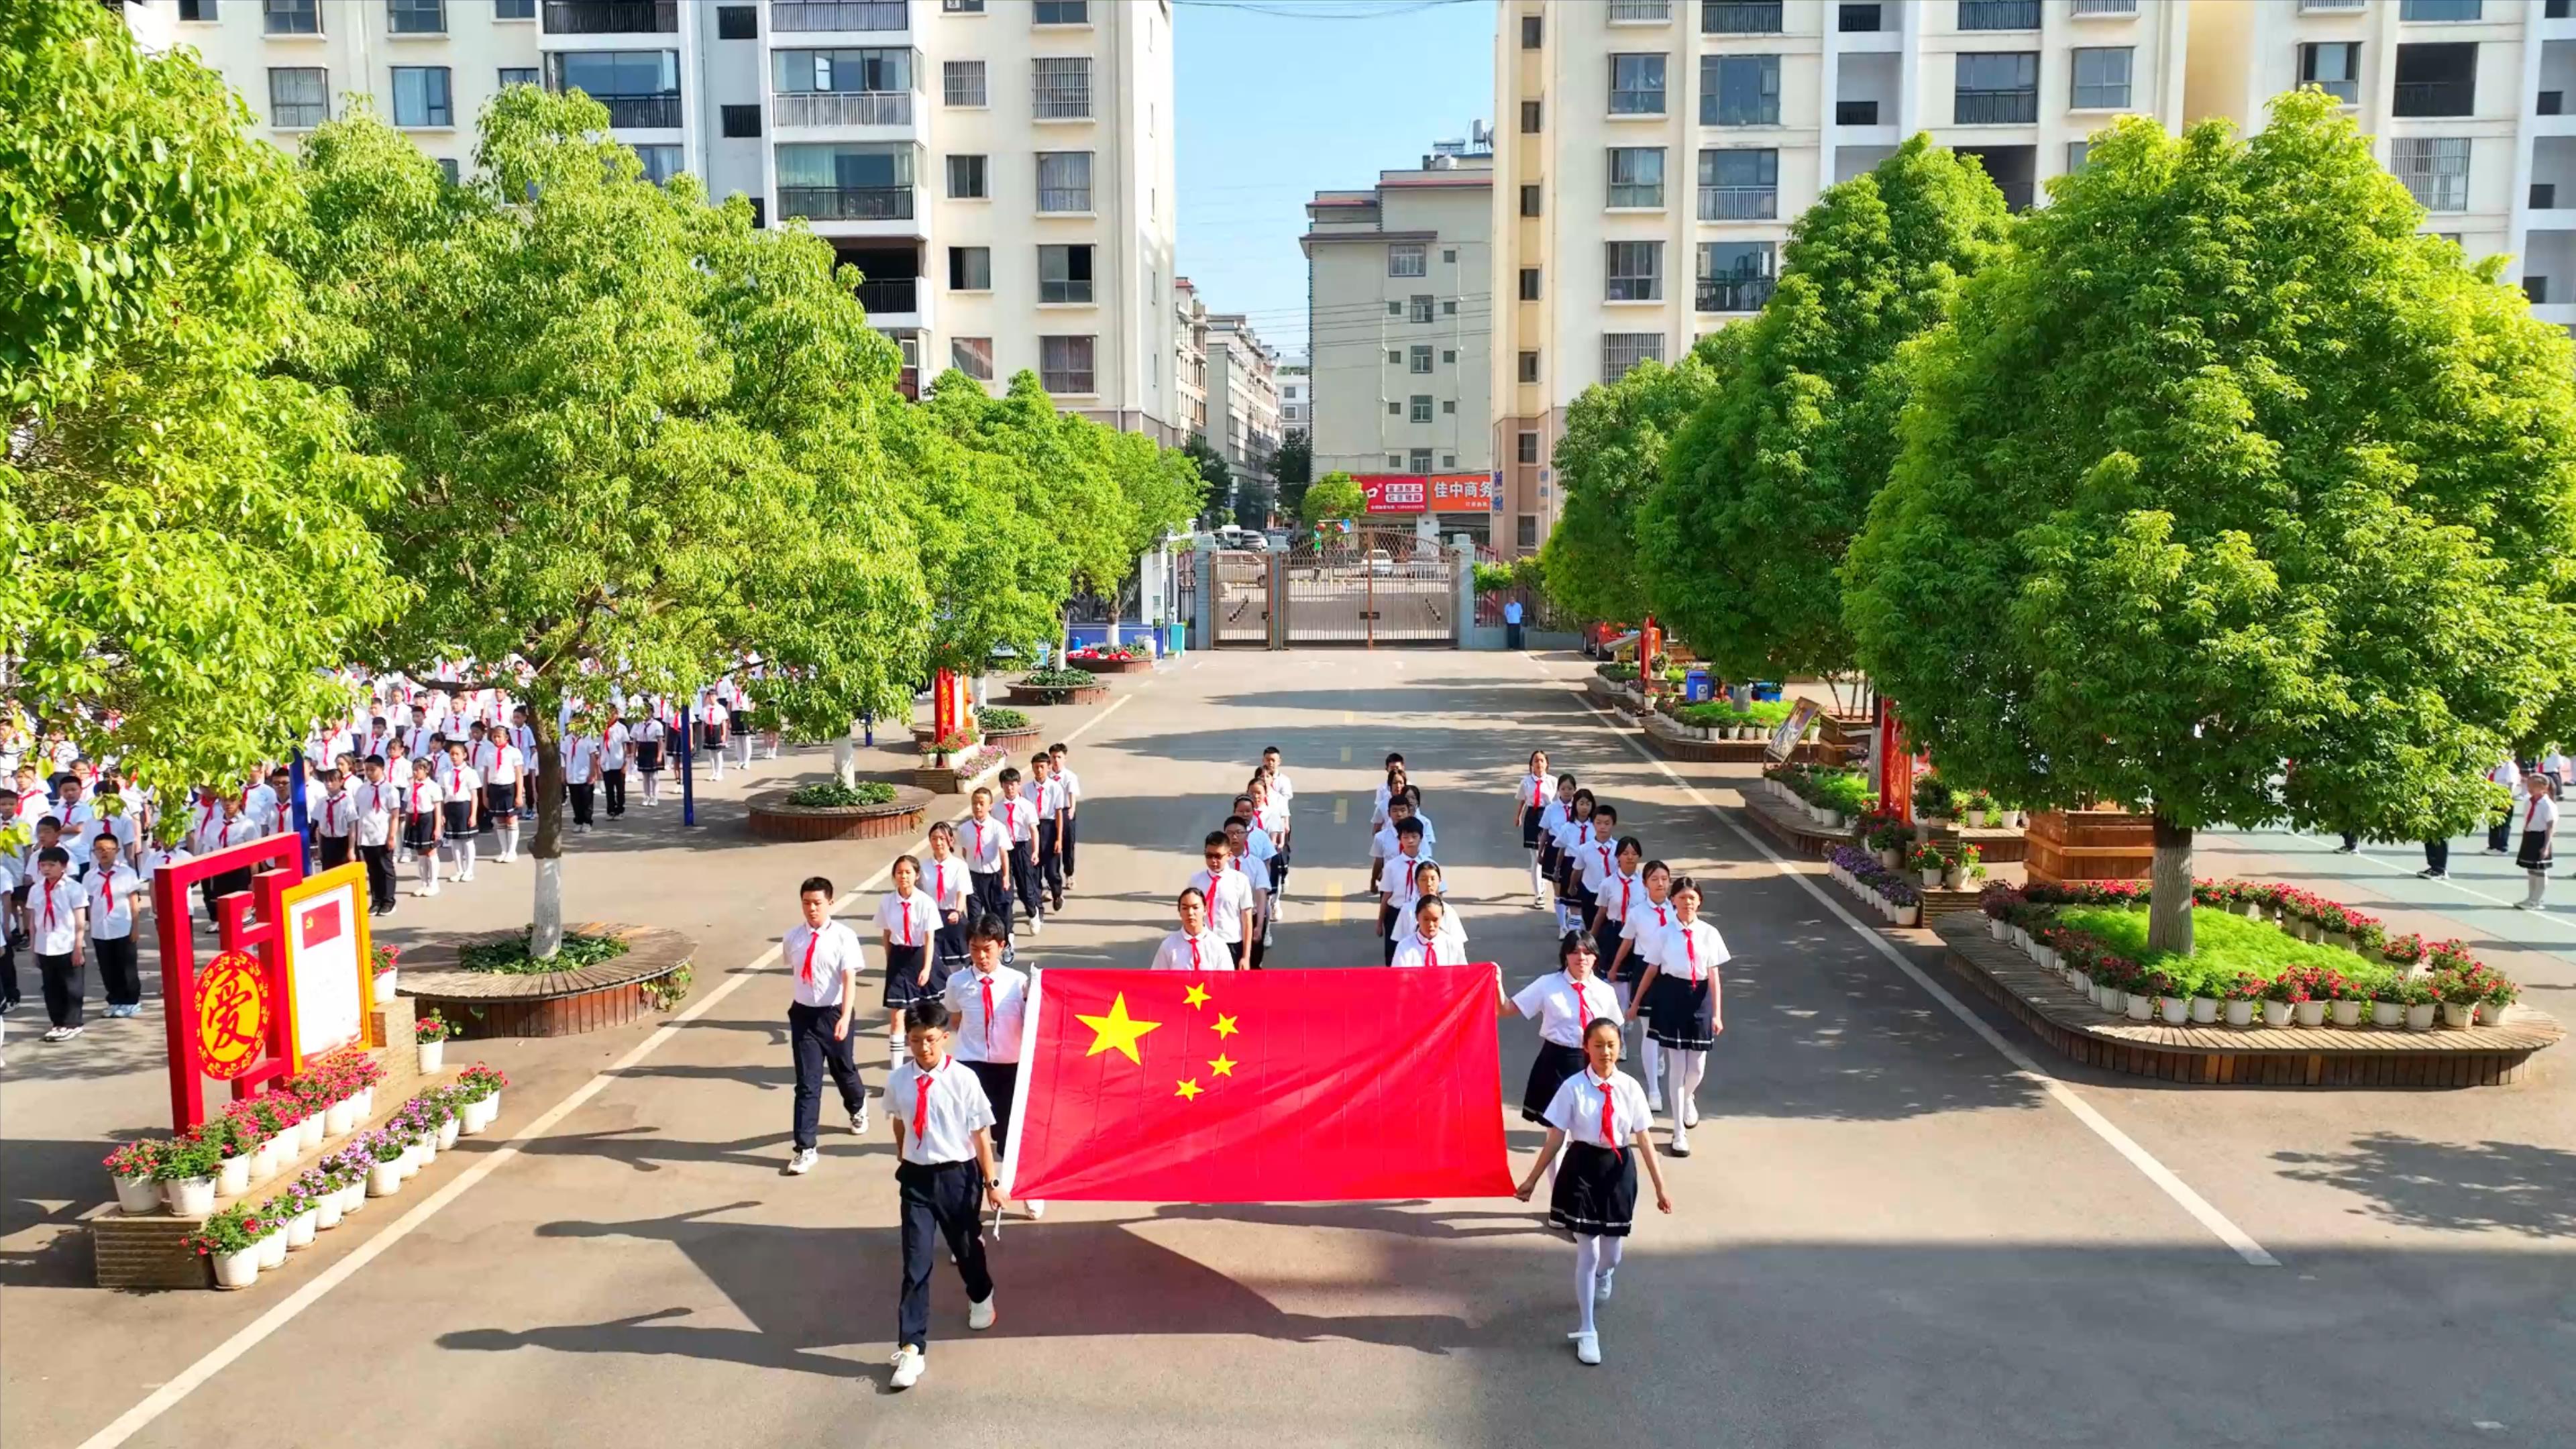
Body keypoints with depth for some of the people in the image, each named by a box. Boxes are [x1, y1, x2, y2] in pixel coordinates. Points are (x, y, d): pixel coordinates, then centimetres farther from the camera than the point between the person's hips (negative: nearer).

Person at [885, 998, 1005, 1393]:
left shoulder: (964, 1080, -17)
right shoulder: (899, 1081, -8)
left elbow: (981, 1133, -9)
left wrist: (991, 1182, -5)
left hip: (958, 1175, -1)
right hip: (917, 1177, 1)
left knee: (966, 1246, 21)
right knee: (916, 1263, -3)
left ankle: (980, 1298, 53)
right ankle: (911, 1348, 2)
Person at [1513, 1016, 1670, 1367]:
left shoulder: (1630, 1088, -8)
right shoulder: (1573, 1087, -14)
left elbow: (1644, 1140, -1)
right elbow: (1555, 1139, -7)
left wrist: (1660, 1186, 2)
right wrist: (1532, 1179, -4)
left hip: (1619, 1169, 2)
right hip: (1583, 1167, -2)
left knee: (1612, 1253, 15)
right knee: (1587, 1253, 2)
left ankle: (1602, 1275, 55)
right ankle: (1586, 1331, 17)